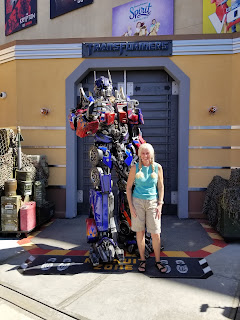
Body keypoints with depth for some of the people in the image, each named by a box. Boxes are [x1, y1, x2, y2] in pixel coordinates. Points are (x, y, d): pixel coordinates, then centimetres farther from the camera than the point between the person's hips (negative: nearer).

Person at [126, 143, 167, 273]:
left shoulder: (157, 167, -1)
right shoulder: (135, 168, -4)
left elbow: (161, 186, 5)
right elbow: (128, 187, 1)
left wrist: (160, 204, -2)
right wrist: (130, 206, -5)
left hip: (152, 202, 1)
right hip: (138, 201, 0)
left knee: (156, 233, 0)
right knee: (140, 231, 8)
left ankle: (157, 261, 19)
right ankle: (142, 260, 24)